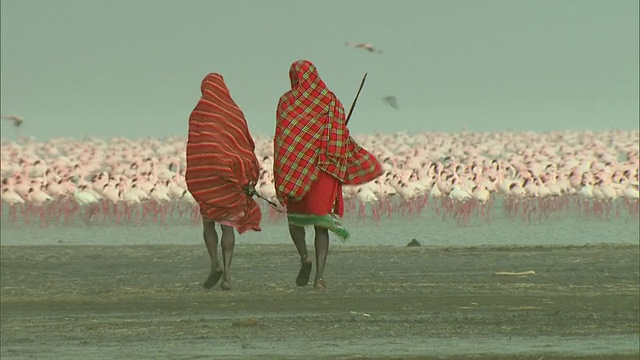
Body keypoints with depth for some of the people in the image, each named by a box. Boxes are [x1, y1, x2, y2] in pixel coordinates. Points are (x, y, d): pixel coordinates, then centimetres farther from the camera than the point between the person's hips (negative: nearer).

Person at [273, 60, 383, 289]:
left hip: (296, 167, -1)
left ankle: (304, 256, -4)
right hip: (327, 168, 1)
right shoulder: (332, 102, 5)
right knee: (321, 223, 3)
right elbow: (343, 139, 3)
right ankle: (320, 275, -9)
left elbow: (282, 138, -7)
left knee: (295, 215, 19)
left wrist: (281, 175, -7)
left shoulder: (287, 101, -1)